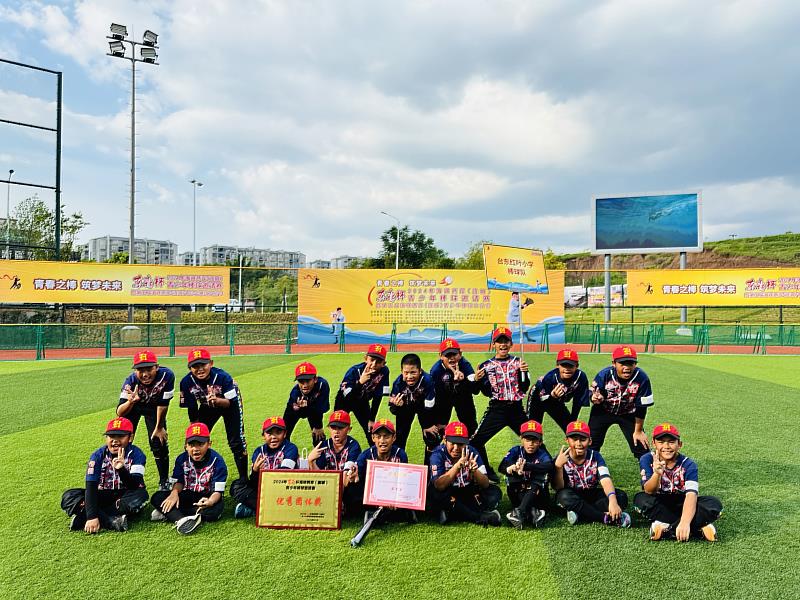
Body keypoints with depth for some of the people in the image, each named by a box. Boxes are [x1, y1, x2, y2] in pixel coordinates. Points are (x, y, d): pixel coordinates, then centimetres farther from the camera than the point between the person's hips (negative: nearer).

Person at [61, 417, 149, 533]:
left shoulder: (136, 455, -14)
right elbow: (91, 487, -20)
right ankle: (113, 522, -36)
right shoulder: (98, 456, -10)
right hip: (102, 496, 2)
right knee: (68, 496, -18)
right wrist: (91, 516, -32)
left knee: (141, 495, -33)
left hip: (125, 497, -2)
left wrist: (121, 469, -43)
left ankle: (81, 519, -31)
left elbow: (135, 486, -24)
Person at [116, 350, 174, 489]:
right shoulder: (131, 381, -37)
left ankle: (164, 482, 12)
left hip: (154, 407, 0)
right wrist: (130, 401, -63)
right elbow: (119, 413, -42)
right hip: (133, 406, 1)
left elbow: (163, 404, -23)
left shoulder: (166, 376, -38)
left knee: (158, 443, -5)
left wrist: (159, 427, -13)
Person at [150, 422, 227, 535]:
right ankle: (180, 520, -43)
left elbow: (218, 491, -20)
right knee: (157, 498, -17)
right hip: (187, 495, 4)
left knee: (216, 508, -38)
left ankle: (169, 513, -28)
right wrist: (174, 493, -24)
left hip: (207, 497, -4)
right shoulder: (182, 459, -4)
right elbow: (179, 481, 0)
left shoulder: (217, 461, -16)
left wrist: (210, 501, -42)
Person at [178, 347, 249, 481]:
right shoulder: (186, 382, -25)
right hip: (207, 407, 4)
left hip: (229, 404, -4)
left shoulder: (222, 377, -35)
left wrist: (217, 400, -52)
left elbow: (231, 402, -31)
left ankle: (243, 478, 5)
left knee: (236, 442, -8)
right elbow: (192, 410, -13)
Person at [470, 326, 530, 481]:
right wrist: (478, 380, -19)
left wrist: (523, 372, -16)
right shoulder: (486, 366, 4)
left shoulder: (517, 362, 6)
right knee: (476, 441, -11)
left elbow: (524, 388, -1)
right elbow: (487, 392, -2)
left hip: (516, 409, 2)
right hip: (496, 409, -1)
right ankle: (487, 472, 8)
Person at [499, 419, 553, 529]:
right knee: (513, 479, -23)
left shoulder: (542, 454, -10)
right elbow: (501, 467, -20)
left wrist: (525, 466, -47)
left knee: (538, 478, -27)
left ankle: (519, 513, -40)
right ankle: (532, 512, -34)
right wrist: (512, 468, -43)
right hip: (519, 495, 2)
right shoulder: (516, 451, -5)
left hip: (538, 495, -2)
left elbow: (549, 466, -35)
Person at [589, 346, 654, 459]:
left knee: (640, 445, -2)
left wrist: (638, 431, -7)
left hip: (628, 414, 0)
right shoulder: (604, 375, -26)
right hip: (603, 412, 0)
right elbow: (592, 394, -12)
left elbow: (641, 407, -16)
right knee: (591, 443, 2)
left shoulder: (642, 378, -27)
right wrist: (595, 399, -38)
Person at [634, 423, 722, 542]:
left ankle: (667, 529, -29)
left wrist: (685, 522, -49)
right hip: (660, 504, 0)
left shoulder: (688, 465, -17)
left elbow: (691, 494, -31)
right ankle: (698, 528, -28)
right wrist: (657, 474, -49)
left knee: (714, 504, -25)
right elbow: (649, 491, -26)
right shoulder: (647, 460, -15)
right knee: (641, 499, -32)